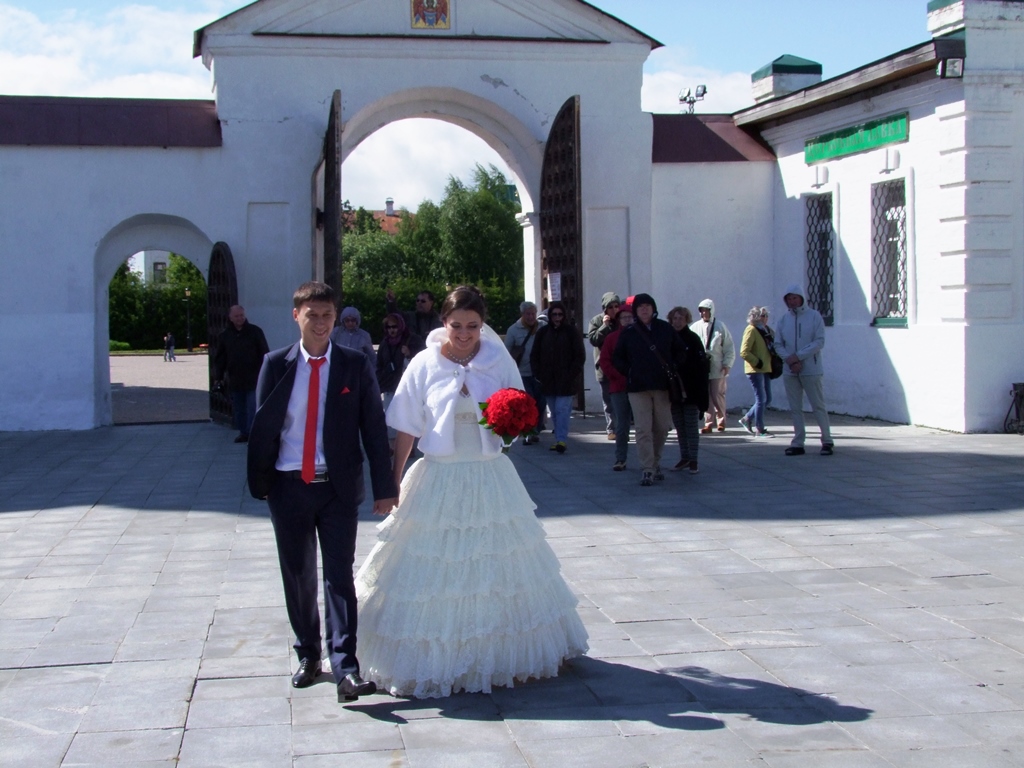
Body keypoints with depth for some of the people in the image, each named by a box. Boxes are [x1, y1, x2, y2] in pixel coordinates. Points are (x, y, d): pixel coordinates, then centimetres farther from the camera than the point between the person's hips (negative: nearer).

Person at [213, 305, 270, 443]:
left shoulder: (255, 331, -1)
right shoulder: (225, 335, 8)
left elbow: (264, 353, 0)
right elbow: (219, 358, 11)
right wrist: (218, 377, 5)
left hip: (253, 379, -4)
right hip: (235, 379, 4)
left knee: (252, 408, -7)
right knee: (238, 409, 9)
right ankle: (243, 432, 19)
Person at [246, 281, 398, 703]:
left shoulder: (355, 365, 0)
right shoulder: (277, 364, 2)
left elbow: (374, 427, 0)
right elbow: (263, 426, 4)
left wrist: (384, 487, -4)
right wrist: (260, 483, 0)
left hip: (339, 486, -2)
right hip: (289, 486, 2)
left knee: (339, 574, -6)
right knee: (298, 575, 11)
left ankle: (346, 668, -8)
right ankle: (308, 655, 27)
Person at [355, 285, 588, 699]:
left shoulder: (500, 361, 0)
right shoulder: (424, 365, -2)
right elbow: (407, 431, 2)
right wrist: (393, 483, 0)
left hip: (490, 481, 1)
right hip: (438, 482, -1)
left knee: (498, 570, 7)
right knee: (435, 573, 1)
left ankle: (504, 655, 22)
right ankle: (433, 662, 13)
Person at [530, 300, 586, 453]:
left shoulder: (572, 331, 0)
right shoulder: (543, 332, 9)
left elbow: (580, 356, 0)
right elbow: (534, 356, 13)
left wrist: (572, 375, -10)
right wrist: (538, 375, 1)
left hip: (566, 381, -4)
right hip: (548, 381, 4)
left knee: (562, 409, -13)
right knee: (555, 412, 7)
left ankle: (561, 440, -17)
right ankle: (560, 439, 13)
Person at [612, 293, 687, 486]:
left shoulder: (665, 329, 6)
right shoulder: (629, 333, 5)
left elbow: (680, 353, 14)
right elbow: (617, 358, 12)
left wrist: (674, 370, 2)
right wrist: (629, 373, 0)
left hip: (662, 385, 2)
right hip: (638, 388, -1)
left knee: (662, 427, 6)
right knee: (643, 429, -7)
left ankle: (655, 462, 26)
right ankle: (647, 469, -7)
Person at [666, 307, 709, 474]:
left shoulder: (693, 339, -4)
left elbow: (702, 366, -8)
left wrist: (701, 390, -16)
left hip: (690, 391, -4)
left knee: (692, 427, -1)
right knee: (679, 427, 10)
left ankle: (694, 460, 2)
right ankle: (684, 458, 18)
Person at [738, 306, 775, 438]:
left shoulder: (762, 330, 15)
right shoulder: (751, 330, -11)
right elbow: (744, 352, -19)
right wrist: (757, 362, -17)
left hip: (764, 370, 9)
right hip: (755, 370, -9)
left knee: (765, 399, 9)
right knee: (761, 399, -6)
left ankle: (747, 418, 23)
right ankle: (759, 429, 1)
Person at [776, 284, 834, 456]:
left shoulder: (814, 316, -4)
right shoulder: (784, 319, 8)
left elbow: (819, 342, -10)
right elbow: (778, 344, 5)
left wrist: (798, 356, -17)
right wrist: (790, 360, -12)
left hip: (811, 370, -4)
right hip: (790, 371, 4)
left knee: (818, 406, -1)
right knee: (795, 408, 6)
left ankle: (827, 442, 8)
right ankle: (798, 443, 11)